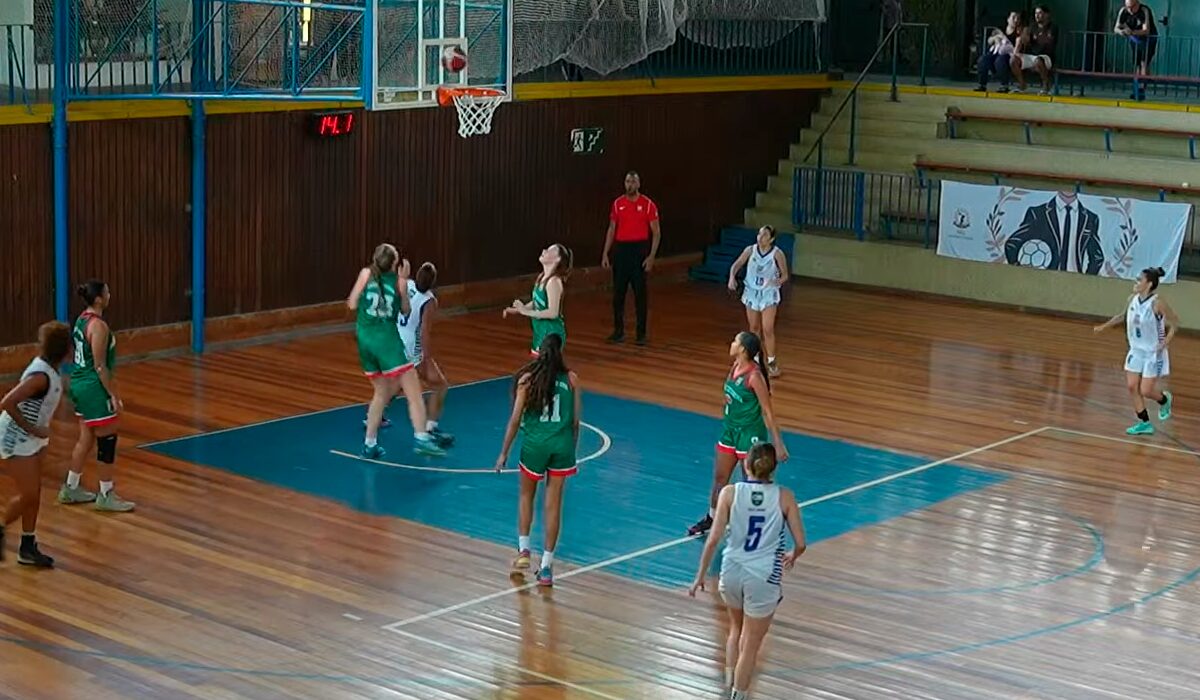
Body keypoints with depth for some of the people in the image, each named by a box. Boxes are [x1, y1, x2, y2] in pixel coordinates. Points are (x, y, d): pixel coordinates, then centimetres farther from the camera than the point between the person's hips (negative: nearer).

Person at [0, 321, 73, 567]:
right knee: (29, 495, -3)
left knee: (34, 494, 12)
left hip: (33, 440, 9)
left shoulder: (52, 369, 0)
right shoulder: (41, 375, -27)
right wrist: (33, 429, -22)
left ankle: (28, 547, 21)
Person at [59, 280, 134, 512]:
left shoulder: (82, 320, 8)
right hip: (95, 388, -10)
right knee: (107, 441, 1)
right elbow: (100, 366, -21)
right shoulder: (98, 326, -20)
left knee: (86, 439, 19)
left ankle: (71, 489, 28)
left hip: (79, 384, 10)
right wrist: (113, 396, -17)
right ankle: (106, 495, 9)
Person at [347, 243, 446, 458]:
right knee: (413, 391, -4)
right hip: (387, 338, -4)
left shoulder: (366, 274, 1)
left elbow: (352, 304, 3)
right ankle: (421, 437, -19)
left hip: (365, 338, 4)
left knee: (381, 392, 19)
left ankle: (369, 444, 18)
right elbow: (406, 311, 11)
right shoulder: (399, 280, -1)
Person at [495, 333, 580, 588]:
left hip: (535, 443, -1)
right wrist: (572, 452, 17)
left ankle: (523, 551, 19)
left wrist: (504, 452, 3)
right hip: (562, 444, 1)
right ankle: (546, 567, 8)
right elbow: (576, 421, 4)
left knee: (526, 496, 23)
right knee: (553, 504, 7)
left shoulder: (527, 378, -4)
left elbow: (515, 419, -5)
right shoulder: (571, 379, 0)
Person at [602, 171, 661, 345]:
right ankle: (618, 331, 13)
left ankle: (641, 333, 7)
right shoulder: (617, 204, 7)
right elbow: (611, 230, 12)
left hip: (639, 249, -3)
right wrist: (605, 254, 6)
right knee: (618, 293, 5)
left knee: (640, 293, 1)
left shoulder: (648, 204, -4)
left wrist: (652, 256, -11)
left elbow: (656, 232, -2)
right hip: (620, 249, 3)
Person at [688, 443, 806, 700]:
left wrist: (700, 576, 1)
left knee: (736, 628, 30)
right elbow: (800, 544, -4)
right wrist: (792, 556, 19)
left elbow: (713, 540, -8)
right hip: (763, 578, -2)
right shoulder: (784, 497, -4)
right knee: (750, 645, 11)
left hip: (732, 572, 2)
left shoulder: (730, 493, -4)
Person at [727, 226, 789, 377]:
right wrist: (732, 277, -19)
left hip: (769, 294, -3)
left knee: (767, 329, -8)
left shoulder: (777, 254, -16)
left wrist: (779, 281, -31)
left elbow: (785, 275, -8)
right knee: (754, 328, 13)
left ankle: (771, 361, 7)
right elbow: (736, 265, 0)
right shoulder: (750, 250, -9)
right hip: (752, 293, 3)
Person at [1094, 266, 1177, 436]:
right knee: (1132, 386, 3)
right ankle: (1145, 423, 15)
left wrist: (1167, 339, -26)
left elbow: (1175, 321, -14)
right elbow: (1123, 315, 18)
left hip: (1154, 353, -6)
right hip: (1136, 351, 6)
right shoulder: (1133, 299, -2)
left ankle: (1165, 400, 31)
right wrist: (1104, 326, 20)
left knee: (1146, 390, -4)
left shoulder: (1157, 302, -21)